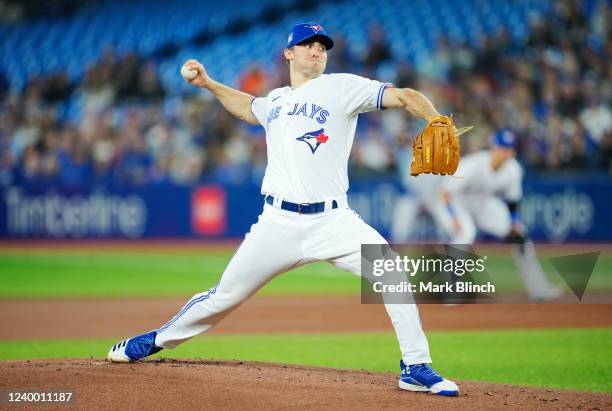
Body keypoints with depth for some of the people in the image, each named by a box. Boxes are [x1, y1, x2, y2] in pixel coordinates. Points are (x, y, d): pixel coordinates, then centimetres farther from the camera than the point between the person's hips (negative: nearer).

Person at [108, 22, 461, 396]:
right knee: (225, 296, 8)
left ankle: (416, 369, -10)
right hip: (279, 222, 3)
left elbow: (404, 96, -12)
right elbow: (247, 107, 41)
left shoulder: (342, 88, 0)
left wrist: (437, 124, -29)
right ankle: (157, 341, 30)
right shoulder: (276, 100, 16)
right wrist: (208, 84, 31)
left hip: (332, 221, -3)